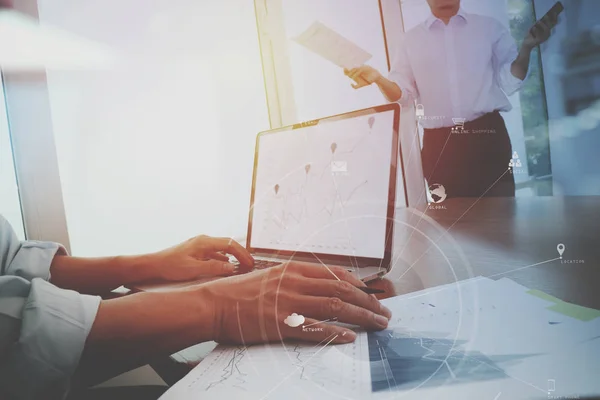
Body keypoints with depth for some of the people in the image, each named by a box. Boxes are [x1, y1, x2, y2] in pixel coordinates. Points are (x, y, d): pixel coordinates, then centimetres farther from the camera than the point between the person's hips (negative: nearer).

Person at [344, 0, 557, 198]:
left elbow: (508, 82, 8)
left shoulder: (489, 27, 10)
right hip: (440, 144, 1)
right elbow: (402, 93, 8)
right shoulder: (411, 39, 11)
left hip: (488, 136, 0)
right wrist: (378, 79, -11)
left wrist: (526, 47, -9)